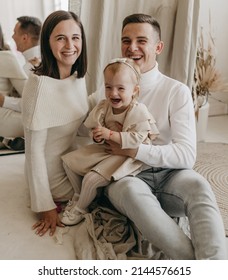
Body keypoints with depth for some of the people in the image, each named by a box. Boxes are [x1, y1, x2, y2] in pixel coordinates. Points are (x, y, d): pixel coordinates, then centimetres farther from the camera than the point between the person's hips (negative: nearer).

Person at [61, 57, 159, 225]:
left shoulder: (139, 112, -20)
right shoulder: (104, 106, -3)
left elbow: (137, 139, -28)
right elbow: (97, 133, 3)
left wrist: (110, 134, -30)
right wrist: (98, 135, -21)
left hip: (127, 155, -7)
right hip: (107, 149, 8)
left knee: (92, 178, -20)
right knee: (69, 161, 7)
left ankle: (80, 210, 10)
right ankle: (80, 196, 23)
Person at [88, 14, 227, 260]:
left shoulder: (177, 91, 1)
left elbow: (187, 154, -9)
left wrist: (135, 150, -18)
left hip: (168, 175, 0)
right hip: (125, 177, 1)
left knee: (197, 184, -33)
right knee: (131, 189, -35)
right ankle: (192, 259, -31)